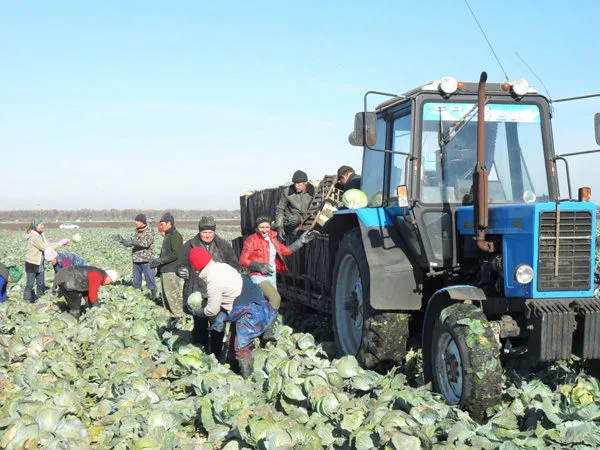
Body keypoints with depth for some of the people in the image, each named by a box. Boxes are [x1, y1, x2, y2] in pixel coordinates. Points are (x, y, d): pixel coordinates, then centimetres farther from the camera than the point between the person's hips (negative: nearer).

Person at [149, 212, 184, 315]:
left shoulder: (175, 235, -12)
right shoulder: (167, 236, 18)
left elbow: (176, 254, -21)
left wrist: (160, 261, -20)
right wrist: (157, 261, 12)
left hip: (172, 272, -10)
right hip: (165, 271, 10)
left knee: (173, 296, -11)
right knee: (166, 296, 12)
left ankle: (180, 315, -8)